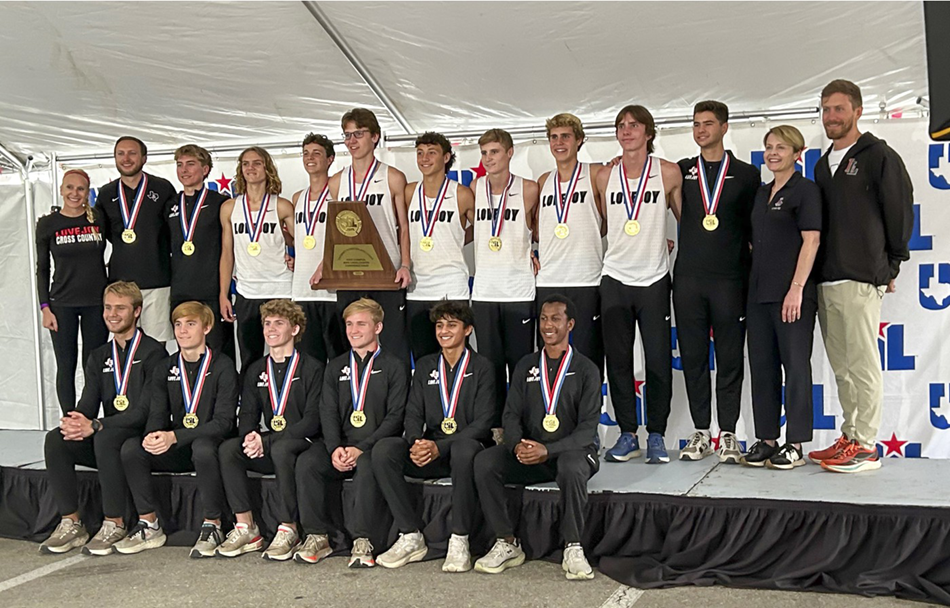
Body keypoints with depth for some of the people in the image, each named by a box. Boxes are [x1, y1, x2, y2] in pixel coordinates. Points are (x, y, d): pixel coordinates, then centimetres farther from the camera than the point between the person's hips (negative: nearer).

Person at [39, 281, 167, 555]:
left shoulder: (153, 352, -6)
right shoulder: (99, 357, 17)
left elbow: (146, 410, -16)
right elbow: (88, 405, 8)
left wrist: (96, 426, -24)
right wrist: (74, 422, -18)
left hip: (141, 440, -6)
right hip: (103, 439, 6)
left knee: (105, 438, -35)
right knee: (55, 439, -19)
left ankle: (115, 525, -23)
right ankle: (71, 524, -14)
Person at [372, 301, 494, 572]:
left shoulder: (482, 367, 2)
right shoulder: (425, 366, 17)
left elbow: (483, 422, -8)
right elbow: (413, 413, 8)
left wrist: (439, 447, -21)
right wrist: (416, 444, -16)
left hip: (467, 446, -4)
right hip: (428, 452, 4)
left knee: (464, 448, -40)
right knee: (383, 449, -24)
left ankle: (459, 542, -27)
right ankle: (411, 537, -18)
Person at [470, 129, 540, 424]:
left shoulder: (529, 189, -2)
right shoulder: (475, 188, 6)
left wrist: (537, 255, 0)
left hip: (519, 290, -3)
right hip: (484, 291, 3)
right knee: (490, 364, 8)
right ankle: (493, 427, 17)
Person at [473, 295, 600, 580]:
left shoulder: (585, 369, 2)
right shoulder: (526, 366, 14)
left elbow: (588, 425, -7)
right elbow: (511, 414, 8)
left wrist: (548, 450, -22)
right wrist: (517, 445, -15)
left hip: (572, 451, -4)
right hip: (528, 455, 4)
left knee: (571, 468, -39)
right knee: (484, 461, -23)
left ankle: (573, 549, -21)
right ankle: (507, 544, -14)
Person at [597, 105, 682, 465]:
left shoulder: (668, 173, 0)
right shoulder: (605, 178, 7)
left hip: (654, 279, -2)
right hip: (614, 278, 2)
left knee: (658, 360, -1)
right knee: (617, 360, 4)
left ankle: (656, 435, 11)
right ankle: (627, 435, 15)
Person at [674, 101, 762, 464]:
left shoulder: (746, 174, 7)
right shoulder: (681, 172, 11)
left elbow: (755, 227, 7)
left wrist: (754, 272, 2)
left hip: (730, 278, -2)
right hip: (688, 277, 2)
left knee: (730, 358, 1)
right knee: (693, 357, 4)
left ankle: (728, 435, 9)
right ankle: (701, 433, 13)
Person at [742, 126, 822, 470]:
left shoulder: (805, 190, -4)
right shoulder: (762, 194, 17)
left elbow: (811, 240, -12)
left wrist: (797, 288, -19)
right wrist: (753, 285, 13)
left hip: (792, 293, -7)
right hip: (759, 293, 8)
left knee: (796, 367, -2)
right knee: (762, 367, 9)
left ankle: (796, 445, 4)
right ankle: (766, 440, 16)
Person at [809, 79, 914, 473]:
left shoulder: (879, 157, -3)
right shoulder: (823, 165, 19)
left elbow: (900, 213, -2)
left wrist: (890, 266, 0)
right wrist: (816, 274, 16)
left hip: (860, 280, -7)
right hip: (825, 280, 7)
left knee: (863, 366, -5)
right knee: (841, 368, 11)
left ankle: (866, 446, 0)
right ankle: (850, 437, 19)